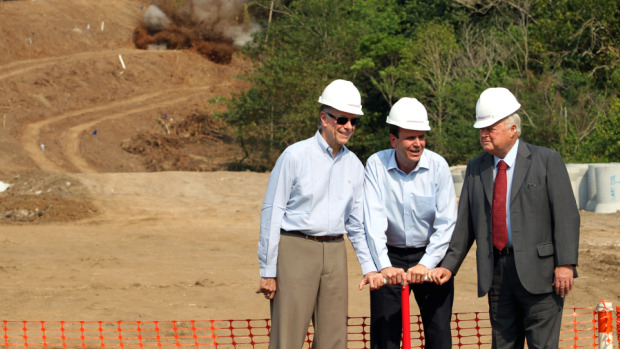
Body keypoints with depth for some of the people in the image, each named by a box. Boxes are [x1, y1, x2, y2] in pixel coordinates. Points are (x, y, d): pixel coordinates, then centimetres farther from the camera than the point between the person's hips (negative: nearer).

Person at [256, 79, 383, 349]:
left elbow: (357, 223, 18)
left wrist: (369, 266, 7)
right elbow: (272, 213, -5)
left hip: (334, 253, 6)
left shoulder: (354, 165, 11)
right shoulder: (295, 156, -6)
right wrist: (268, 272, -7)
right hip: (295, 248, -6)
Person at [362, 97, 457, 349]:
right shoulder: (376, 165, -10)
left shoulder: (437, 166, -11)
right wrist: (383, 266, -29)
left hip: (430, 257, 0)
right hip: (390, 258, 0)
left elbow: (446, 223, -13)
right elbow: (373, 219, -17)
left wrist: (426, 265, -24)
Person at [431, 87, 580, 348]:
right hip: (497, 273, 5)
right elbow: (465, 224, 15)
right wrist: (449, 265, 6)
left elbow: (566, 215, -6)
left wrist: (565, 264, -14)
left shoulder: (547, 161, -1)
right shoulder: (475, 169, 13)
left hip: (538, 270, -5)